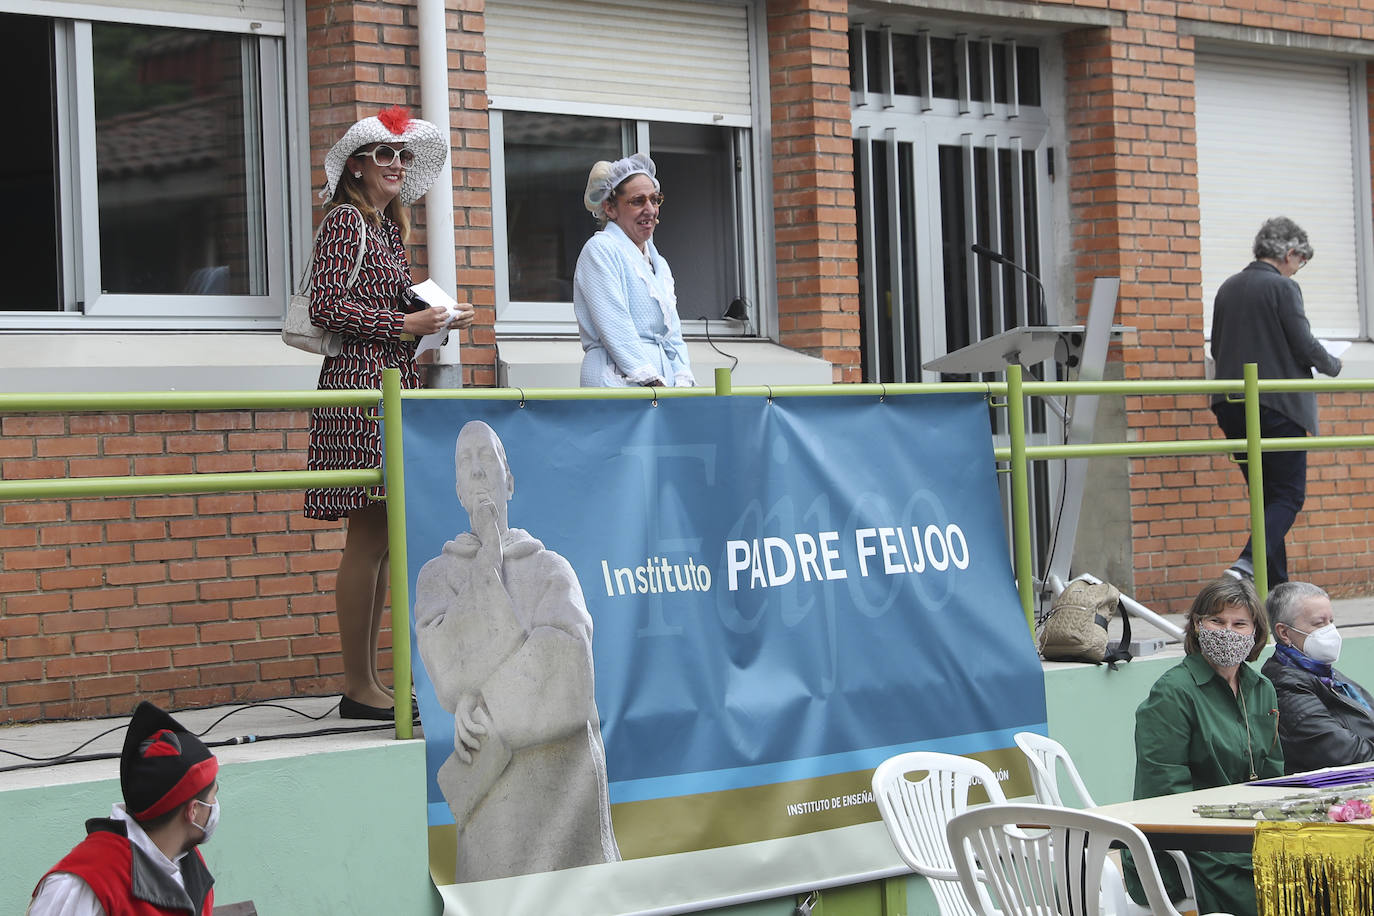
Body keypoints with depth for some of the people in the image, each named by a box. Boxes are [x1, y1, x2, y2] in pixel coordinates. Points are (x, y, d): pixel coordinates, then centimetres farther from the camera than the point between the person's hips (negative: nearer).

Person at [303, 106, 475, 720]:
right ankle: (357, 686, -5)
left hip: (393, 386, 9)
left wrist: (437, 320, 8)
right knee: (369, 536, -9)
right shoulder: (345, 220, -6)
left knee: (383, 538, 8)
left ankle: (368, 681, 12)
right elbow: (327, 307, -14)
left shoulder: (390, 229, 21)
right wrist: (406, 324, -13)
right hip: (360, 383, -9)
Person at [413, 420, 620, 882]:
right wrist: (489, 565, -1)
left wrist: (483, 698, -14)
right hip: (493, 775, -1)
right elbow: (448, 665, -7)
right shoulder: (437, 576, 11)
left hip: (565, 765, 1)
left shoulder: (552, 568, 12)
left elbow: (566, 653, -7)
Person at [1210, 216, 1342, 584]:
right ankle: (1248, 562, -23)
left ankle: (1275, 587, 11)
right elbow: (1304, 346, -10)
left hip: (1232, 408, 7)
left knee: (1265, 495, 13)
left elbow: (1217, 349, 16)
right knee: (1289, 495, -2)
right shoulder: (1284, 287, -9)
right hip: (1278, 405, -7)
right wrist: (1332, 365, 9)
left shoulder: (1228, 288, 11)